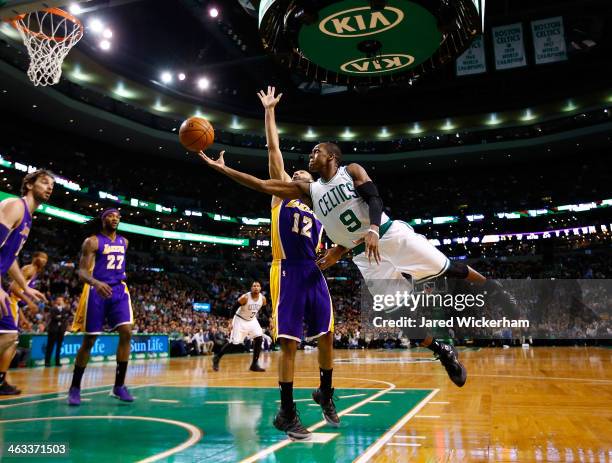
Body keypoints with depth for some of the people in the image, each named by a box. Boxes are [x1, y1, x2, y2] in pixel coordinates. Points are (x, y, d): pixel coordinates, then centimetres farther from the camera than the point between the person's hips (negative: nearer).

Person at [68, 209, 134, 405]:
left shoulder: (124, 242, 13)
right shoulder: (92, 241, -5)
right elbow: (82, 271, -14)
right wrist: (96, 283, -33)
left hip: (119, 290, 4)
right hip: (97, 291, -4)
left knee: (126, 333, -12)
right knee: (89, 340, 0)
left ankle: (119, 385, -3)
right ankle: (75, 387, 17)